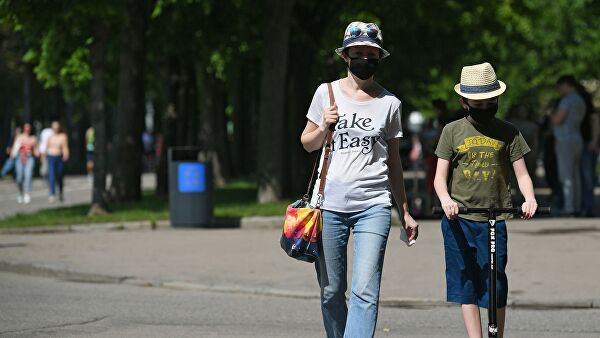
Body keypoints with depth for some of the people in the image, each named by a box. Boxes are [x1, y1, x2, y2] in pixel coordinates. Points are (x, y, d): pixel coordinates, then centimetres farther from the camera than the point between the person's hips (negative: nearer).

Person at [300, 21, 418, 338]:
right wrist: (324, 127, -7)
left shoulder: (389, 103, 8)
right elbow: (308, 144, 15)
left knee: (365, 292, -13)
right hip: (330, 204, 1)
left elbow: (393, 161, 15)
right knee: (331, 292, 3)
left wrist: (405, 212, 16)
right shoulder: (327, 93, 7)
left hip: (373, 206, -1)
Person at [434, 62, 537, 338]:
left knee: (496, 286, -2)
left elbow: (521, 173, 5)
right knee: (466, 286, 2)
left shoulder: (508, 133, 7)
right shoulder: (453, 131, 6)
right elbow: (440, 176, 3)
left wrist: (529, 198, -15)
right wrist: (446, 199, -18)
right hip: (459, 220, 0)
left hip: (495, 220, 0)